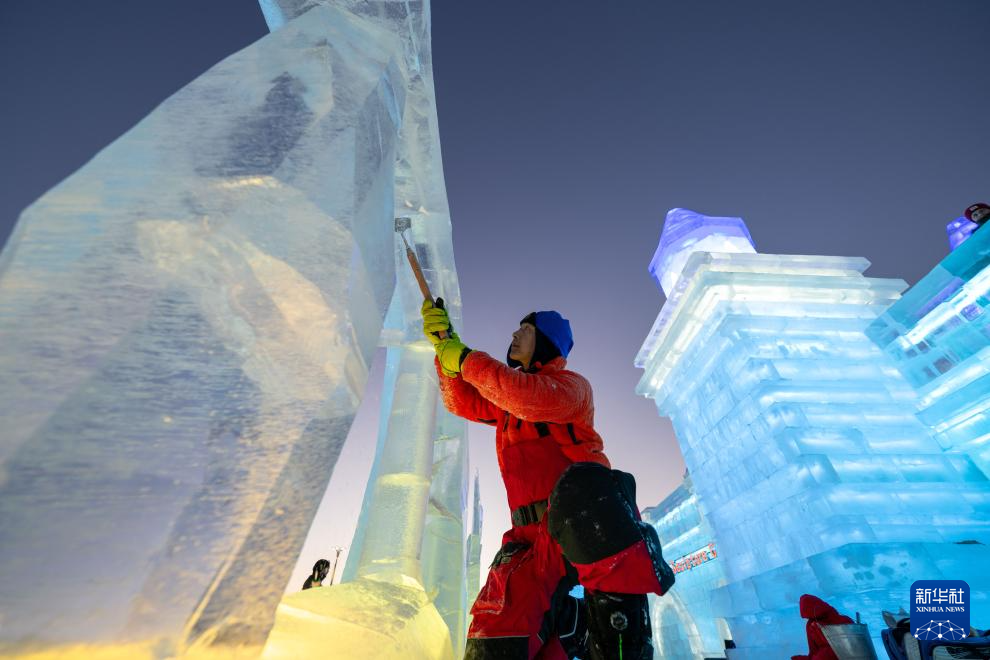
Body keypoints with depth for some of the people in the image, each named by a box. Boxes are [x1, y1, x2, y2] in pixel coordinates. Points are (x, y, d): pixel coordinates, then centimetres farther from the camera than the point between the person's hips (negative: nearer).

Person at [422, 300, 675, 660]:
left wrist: (465, 359, -10)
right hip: (533, 536, 5)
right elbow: (462, 401, 22)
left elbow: (530, 397, -17)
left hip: (585, 518, -4)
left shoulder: (571, 385, 4)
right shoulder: (506, 401, 26)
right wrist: (445, 344, 12)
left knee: (578, 484, -40)